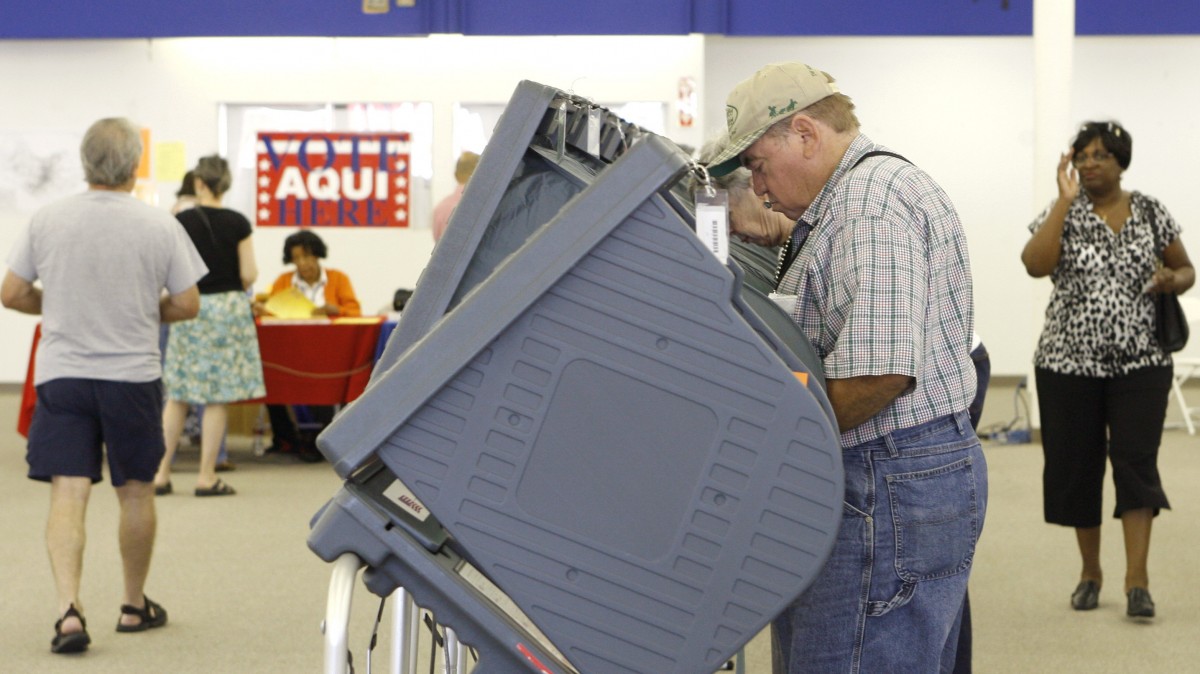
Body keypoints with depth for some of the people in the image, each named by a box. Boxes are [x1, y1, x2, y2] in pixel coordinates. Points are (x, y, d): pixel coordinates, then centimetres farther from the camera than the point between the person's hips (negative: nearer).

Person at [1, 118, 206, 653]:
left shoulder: (47, 221, -2)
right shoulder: (159, 227, -6)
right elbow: (187, 305, -2)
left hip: (61, 374, 1)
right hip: (132, 377, -1)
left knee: (67, 494, -3)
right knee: (135, 492, 14)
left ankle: (68, 609, -18)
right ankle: (135, 605, 27)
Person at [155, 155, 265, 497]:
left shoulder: (181, 221, -4)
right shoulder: (237, 223, -4)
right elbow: (249, 275, -6)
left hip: (190, 310, 1)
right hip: (228, 308, -1)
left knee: (177, 395, 9)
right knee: (218, 397, 2)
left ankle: (161, 474, 11)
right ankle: (206, 477, 4)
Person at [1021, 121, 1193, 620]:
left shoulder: (1151, 213, 5)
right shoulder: (1062, 214, 0)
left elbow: (1187, 270, 16)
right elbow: (1035, 264, -17)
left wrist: (1173, 280, -8)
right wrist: (1065, 201, -16)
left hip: (1140, 360, 0)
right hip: (1070, 361, 0)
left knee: (1137, 461, -10)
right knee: (1075, 466, 6)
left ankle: (1137, 578, -10)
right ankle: (1090, 573, 21)